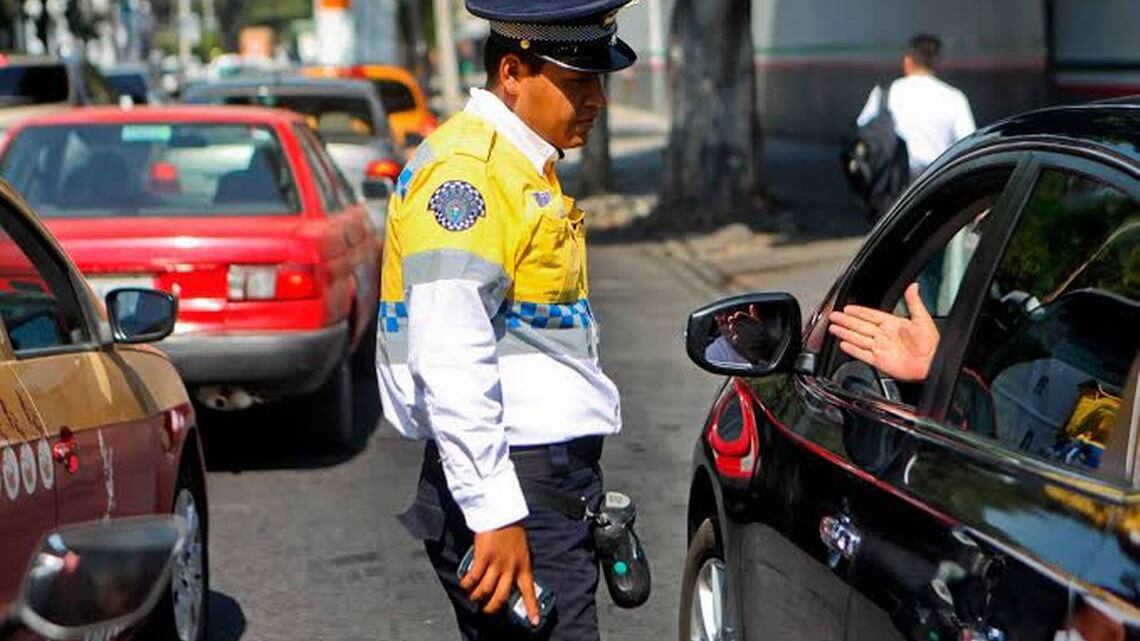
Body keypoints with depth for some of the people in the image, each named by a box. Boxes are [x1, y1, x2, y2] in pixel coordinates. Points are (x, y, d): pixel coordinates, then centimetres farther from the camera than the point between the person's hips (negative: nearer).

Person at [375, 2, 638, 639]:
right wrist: (495, 514, -26)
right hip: (510, 488, -10)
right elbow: (450, 365, -23)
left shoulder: (526, 168, 18)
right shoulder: (465, 170, -15)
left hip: (554, 481, 10)